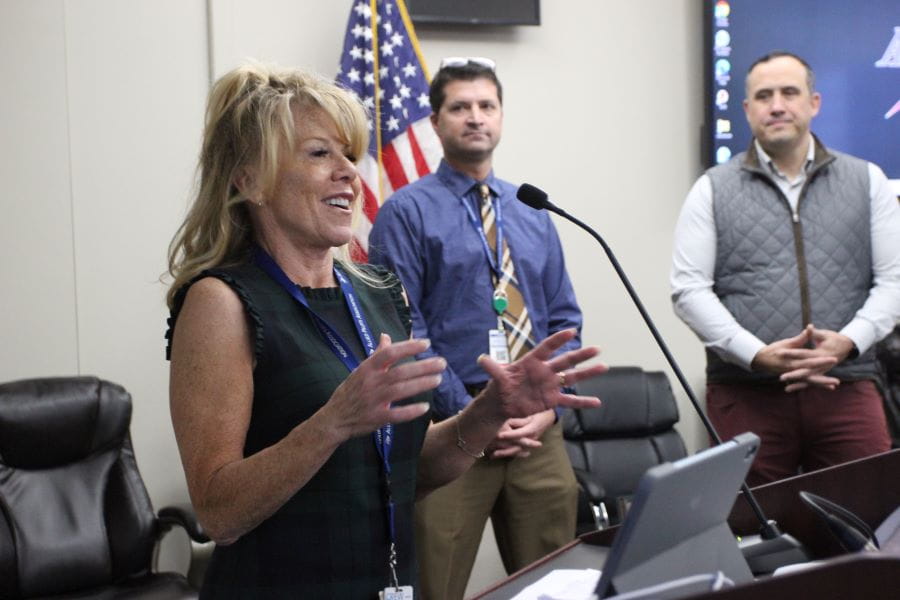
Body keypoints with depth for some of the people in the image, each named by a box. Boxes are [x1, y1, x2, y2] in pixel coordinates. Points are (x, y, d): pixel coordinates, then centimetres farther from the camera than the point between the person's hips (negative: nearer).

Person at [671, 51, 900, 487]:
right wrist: (756, 353, -13)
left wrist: (849, 341, -10)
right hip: (746, 396, -1)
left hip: (845, 389, 2)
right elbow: (688, 289, -1)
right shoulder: (713, 190, 7)